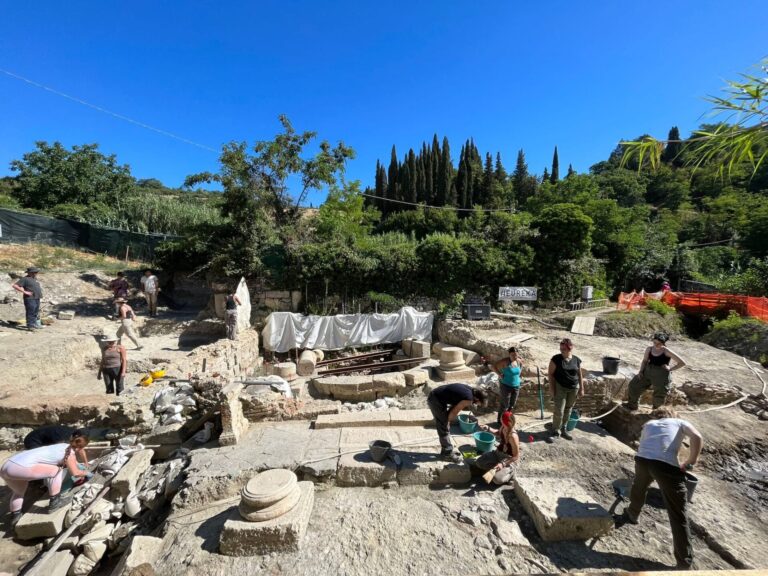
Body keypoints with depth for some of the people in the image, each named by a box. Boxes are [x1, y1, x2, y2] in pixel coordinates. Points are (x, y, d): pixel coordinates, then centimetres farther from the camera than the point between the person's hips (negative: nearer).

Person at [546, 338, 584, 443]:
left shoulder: (577, 360, -1)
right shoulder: (556, 359, -11)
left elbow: (580, 375, 9)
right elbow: (550, 373, -7)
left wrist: (581, 388, 7)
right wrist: (552, 387, -11)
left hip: (573, 388, 4)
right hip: (560, 387, -3)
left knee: (568, 410, 13)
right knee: (559, 410, -5)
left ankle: (563, 429, 29)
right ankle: (555, 431, 8)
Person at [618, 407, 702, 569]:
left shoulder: (648, 424, 34)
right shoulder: (680, 422, 26)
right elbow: (697, 438, 5)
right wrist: (690, 463, 14)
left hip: (642, 459, 4)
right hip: (667, 464, -3)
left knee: (638, 488, 35)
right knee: (679, 516, 9)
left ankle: (631, 515, 58)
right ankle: (684, 563, 12)